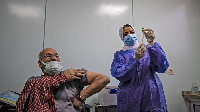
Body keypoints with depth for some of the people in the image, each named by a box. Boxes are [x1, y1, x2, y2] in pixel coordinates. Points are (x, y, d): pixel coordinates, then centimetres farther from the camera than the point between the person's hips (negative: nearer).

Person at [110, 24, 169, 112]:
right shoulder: (119, 55, 4)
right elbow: (119, 75, -13)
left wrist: (151, 44, -22)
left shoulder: (147, 50, 3)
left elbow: (162, 67, -12)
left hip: (151, 96, 1)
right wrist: (136, 58, -24)